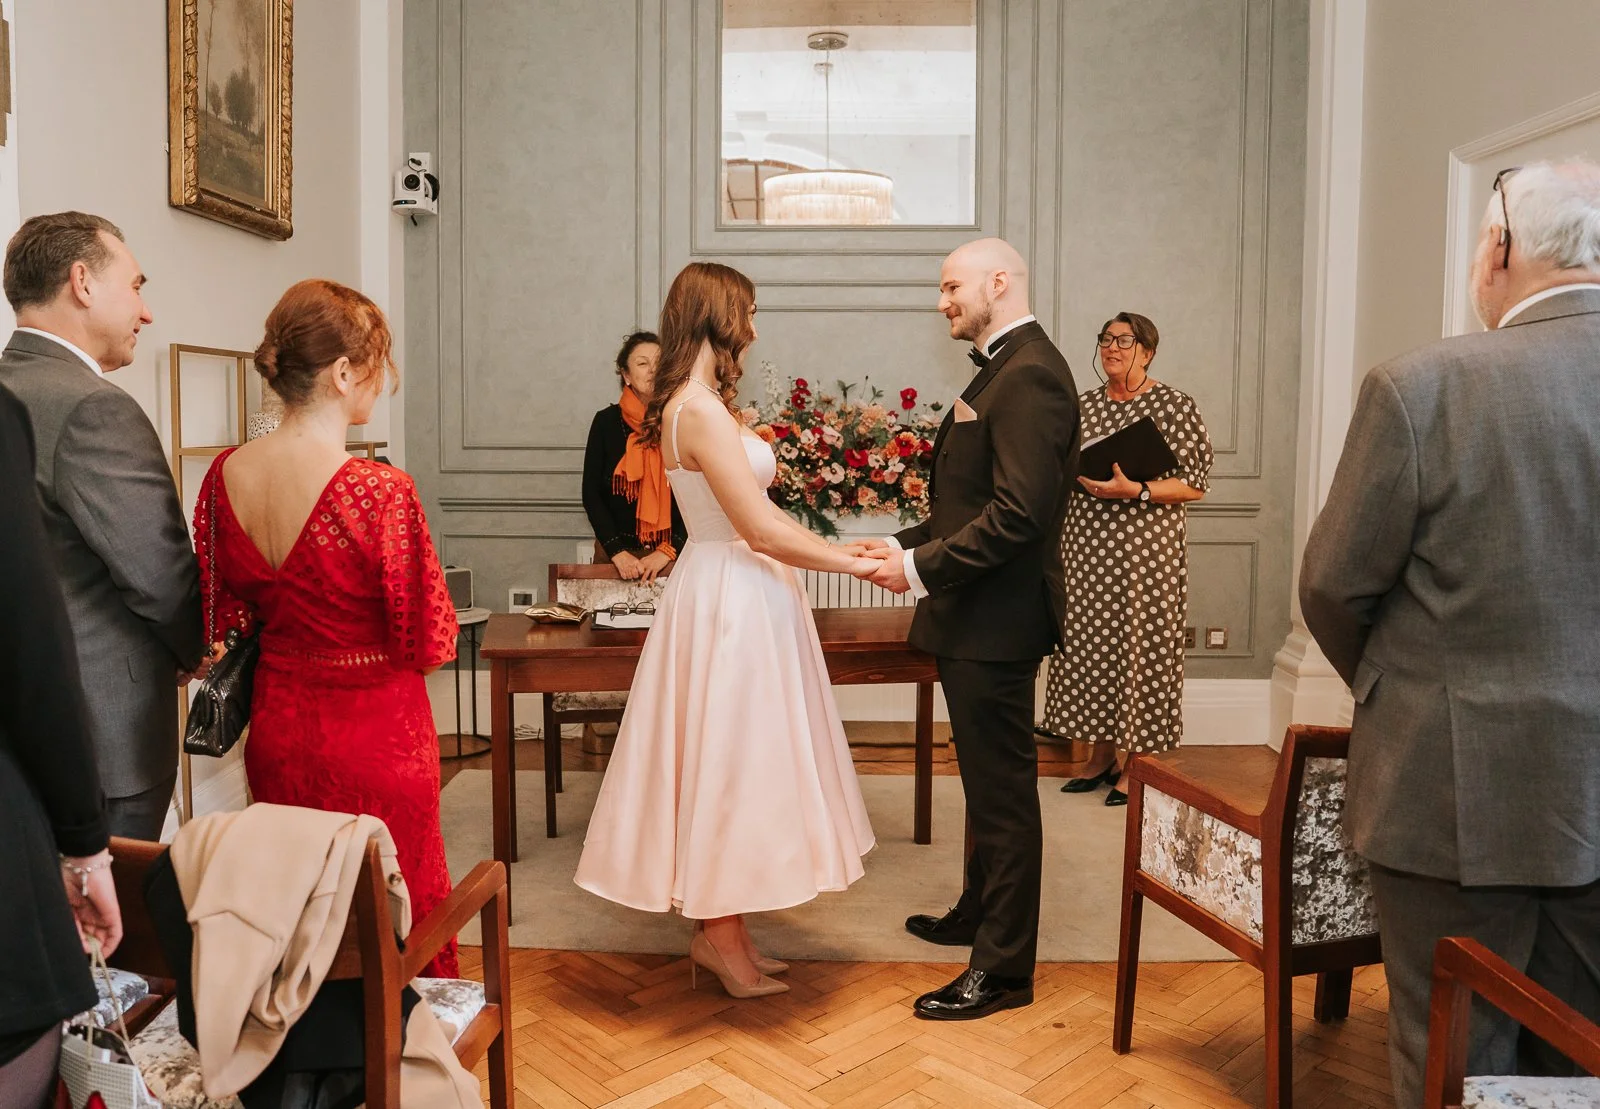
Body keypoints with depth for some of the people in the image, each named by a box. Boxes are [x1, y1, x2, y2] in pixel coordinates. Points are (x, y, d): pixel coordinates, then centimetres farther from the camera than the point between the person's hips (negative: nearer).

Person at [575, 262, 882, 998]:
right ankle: (721, 936, 17)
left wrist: (835, 550, 13)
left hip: (732, 596, 10)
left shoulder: (695, 404, 12)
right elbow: (762, 530, -21)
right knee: (730, 760, 1)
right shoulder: (701, 410, -19)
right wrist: (853, 564, -12)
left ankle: (719, 927, 27)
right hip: (731, 603, -10)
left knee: (729, 759, 15)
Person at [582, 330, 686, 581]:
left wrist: (668, 550, -12)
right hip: (617, 554, 1)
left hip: (674, 554, 0)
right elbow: (591, 494, -1)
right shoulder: (607, 422, -1)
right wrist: (616, 551, -10)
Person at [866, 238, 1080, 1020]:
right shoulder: (1004, 369, 16)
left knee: (1003, 787, 0)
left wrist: (922, 567, -21)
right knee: (987, 780, 22)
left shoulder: (1029, 374, -17)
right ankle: (980, 914, 40)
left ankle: (1003, 968, 13)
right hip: (976, 617, 11)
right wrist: (908, 545, 8)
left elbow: (1019, 513, -26)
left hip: (998, 619, -11)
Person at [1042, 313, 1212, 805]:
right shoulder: (1084, 405, 12)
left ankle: (1136, 763, 11)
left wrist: (1134, 491, -20)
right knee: (1088, 645, 7)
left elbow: (1194, 485, -7)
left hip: (1145, 549, -5)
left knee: (1139, 648, -2)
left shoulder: (1175, 406, -4)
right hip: (1086, 548, 5)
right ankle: (1101, 755, 21)